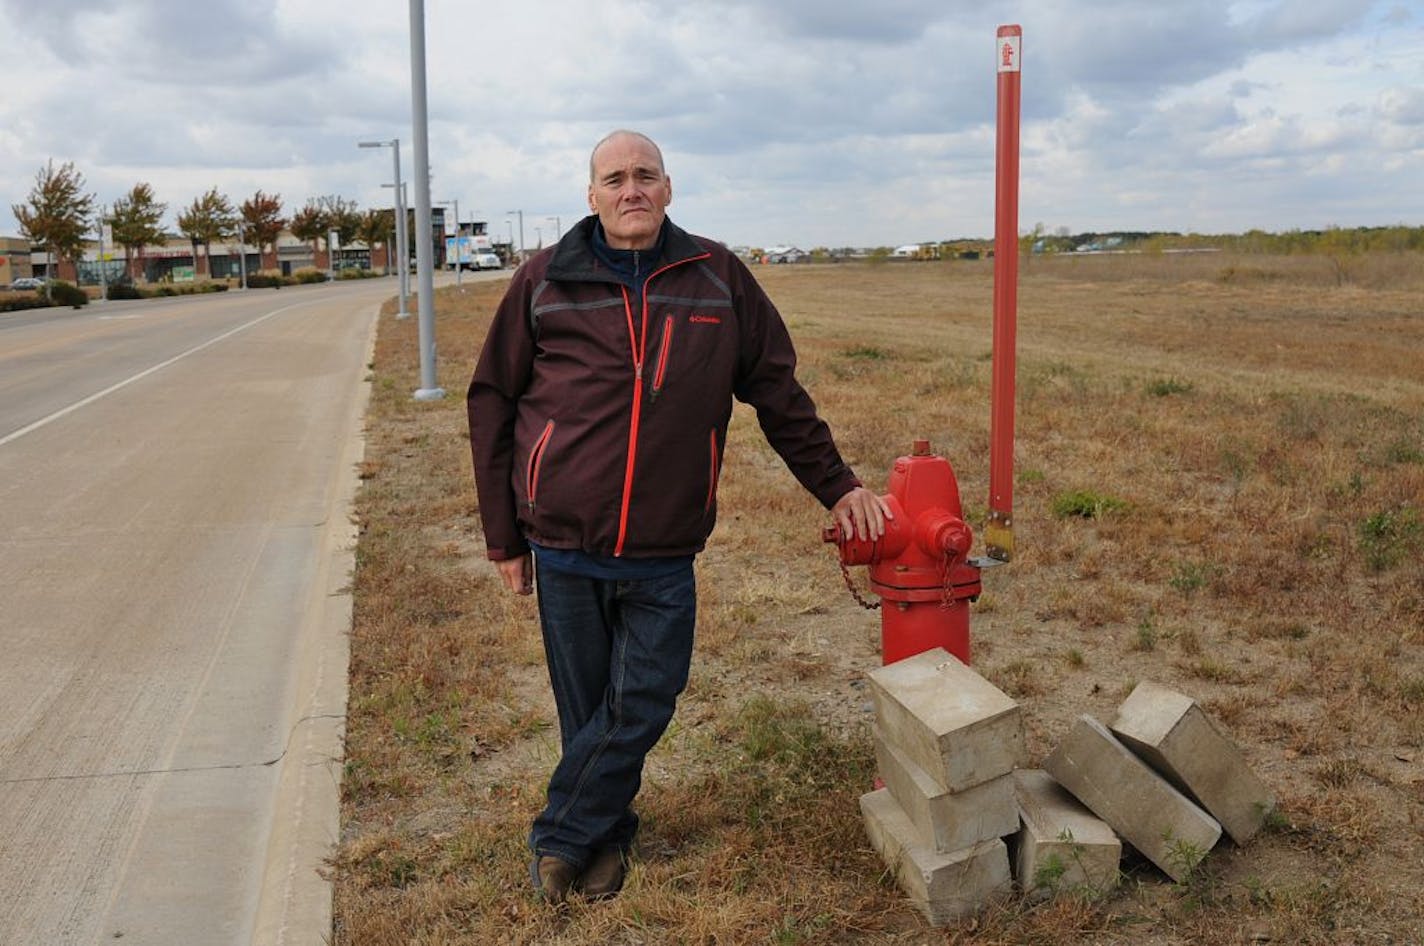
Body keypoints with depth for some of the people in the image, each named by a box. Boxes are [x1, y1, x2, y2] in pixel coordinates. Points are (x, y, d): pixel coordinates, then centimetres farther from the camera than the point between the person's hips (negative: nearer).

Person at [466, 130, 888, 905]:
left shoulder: (717, 278, 4)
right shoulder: (545, 280, 1)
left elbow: (779, 394, 11)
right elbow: (492, 404, 6)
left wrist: (837, 486, 9)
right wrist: (504, 537, 4)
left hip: (664, 554, 1)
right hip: (563, 546, 0)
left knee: (642, 703, 1)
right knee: (587, 709, 10)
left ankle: (561, 839, 21)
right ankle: (605, 837, 31)